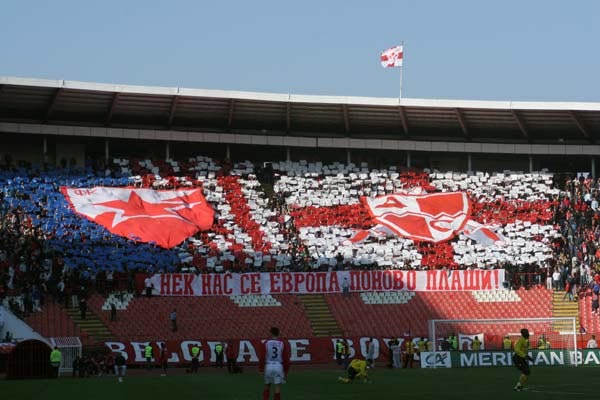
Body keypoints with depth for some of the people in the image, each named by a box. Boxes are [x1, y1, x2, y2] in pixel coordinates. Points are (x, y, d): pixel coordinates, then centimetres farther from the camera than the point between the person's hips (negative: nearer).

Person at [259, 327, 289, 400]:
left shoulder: (266, 343, -2)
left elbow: (262, 357, -4)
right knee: (278, 387, -2)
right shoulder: (282, 343, 0)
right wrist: (286, 371, 9)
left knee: (267, 386, 16)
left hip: (268, 366, 1)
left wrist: (261, 367, 9)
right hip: (279, 366, -1)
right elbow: (286, 358, 0)